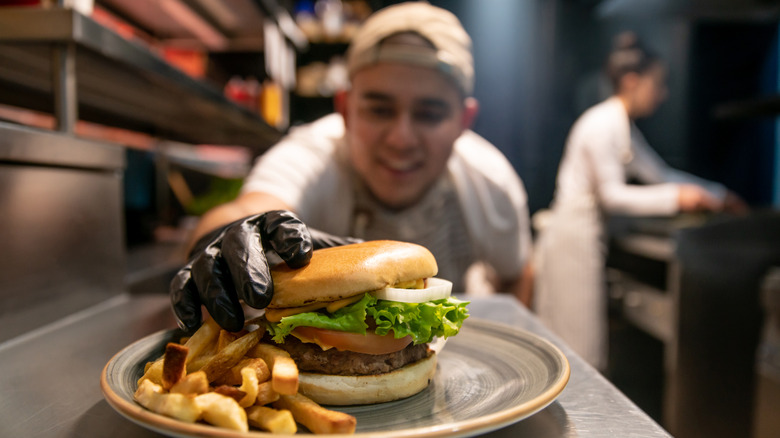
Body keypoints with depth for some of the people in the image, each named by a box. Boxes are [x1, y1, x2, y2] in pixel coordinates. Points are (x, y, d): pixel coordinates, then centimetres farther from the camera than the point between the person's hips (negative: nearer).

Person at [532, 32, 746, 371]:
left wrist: (716, 194, 21)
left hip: (588, 237, 10)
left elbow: (660, 173, 23)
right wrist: (676, 198, -20)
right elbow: (611, 195, -19)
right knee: (577, 355, -3)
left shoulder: (624, 126, 16)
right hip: (572, 238, -10)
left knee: (585, 347, 13)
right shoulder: (603, 125, -15)